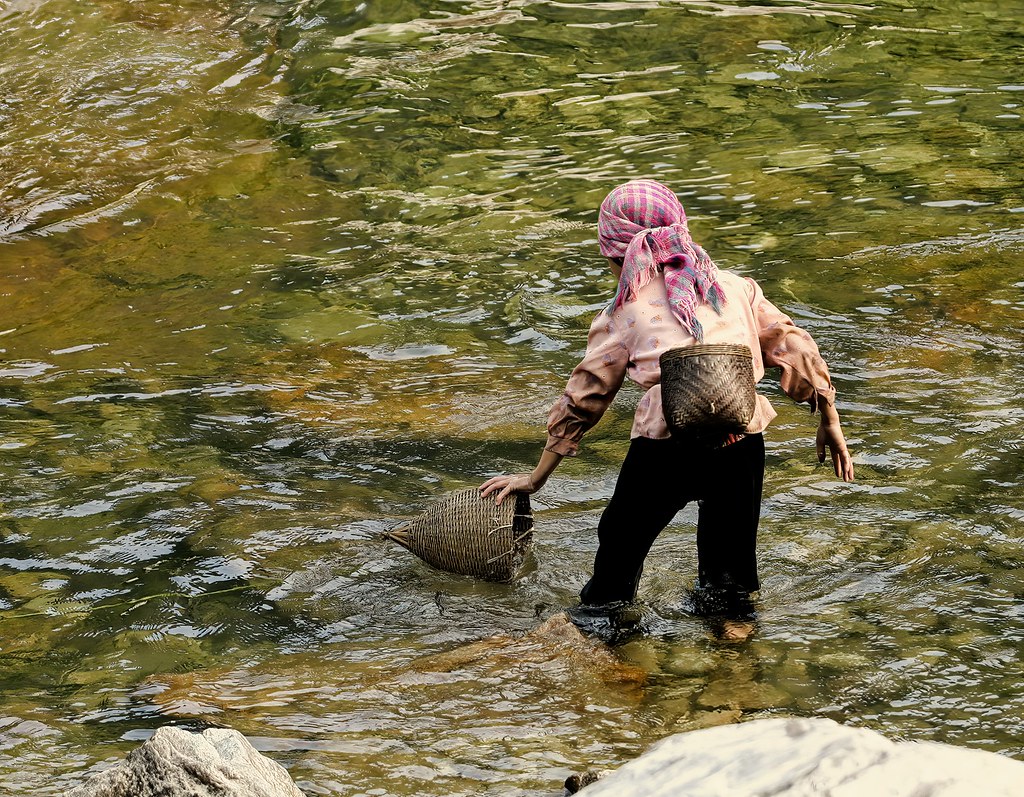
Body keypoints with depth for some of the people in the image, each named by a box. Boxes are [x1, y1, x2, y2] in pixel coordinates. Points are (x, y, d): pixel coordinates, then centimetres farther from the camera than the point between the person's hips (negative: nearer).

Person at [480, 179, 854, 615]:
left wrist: (535, 478, 24)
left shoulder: (624, 313, 15)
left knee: (619, 555, 18)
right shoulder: (737, 287, 20)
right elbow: (795, 350, 18)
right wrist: (829, 422, 29)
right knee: (730, 583, 20)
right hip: (742, 445, 2)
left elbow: (582, 399, 17)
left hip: (666, 447, -2)